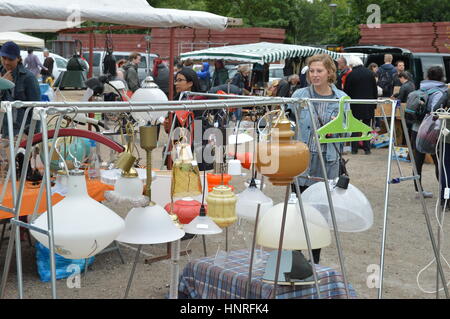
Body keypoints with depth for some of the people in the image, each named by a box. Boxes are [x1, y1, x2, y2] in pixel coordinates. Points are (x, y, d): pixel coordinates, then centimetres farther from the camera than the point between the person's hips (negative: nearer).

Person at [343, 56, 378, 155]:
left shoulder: (351, 75, -10)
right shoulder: (370, 73, 1)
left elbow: (346, 91, -5)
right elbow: (375, 90, 5)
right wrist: (374, 104, 12)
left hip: (355, 105, -3)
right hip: (368, 105, 3)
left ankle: (354, 148, 7)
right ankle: (367, 148, 8)